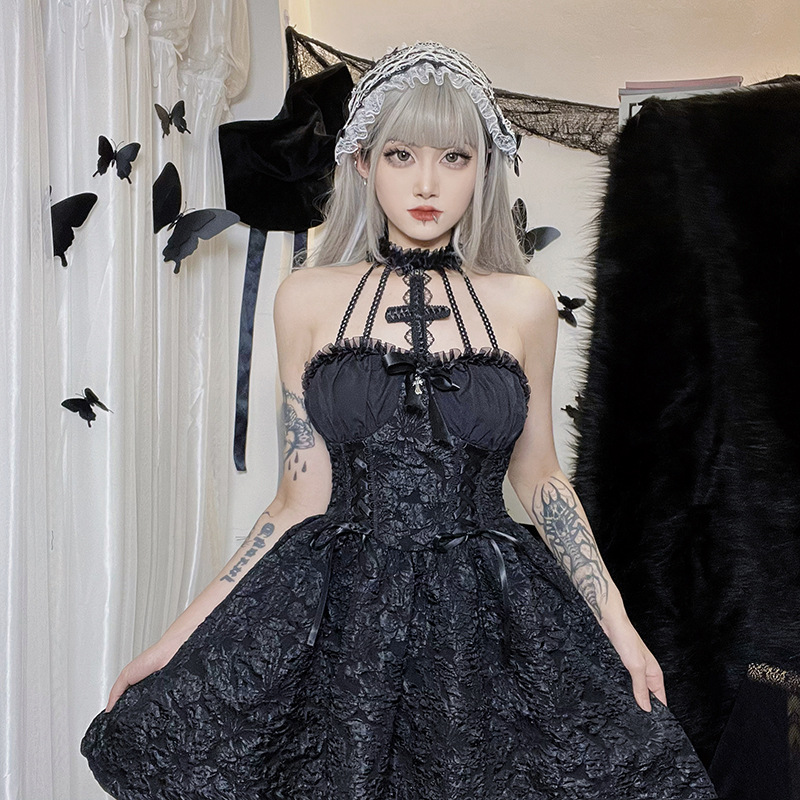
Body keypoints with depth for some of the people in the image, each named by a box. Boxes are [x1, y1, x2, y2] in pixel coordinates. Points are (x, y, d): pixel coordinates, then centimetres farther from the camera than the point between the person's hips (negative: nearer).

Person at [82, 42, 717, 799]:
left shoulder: (524, 304, 1)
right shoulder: (309, 297, 0)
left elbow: (538, 478, 9)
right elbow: (304, 495, 0)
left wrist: (618, 624, 5)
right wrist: (181, 633, -3)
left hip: (485, 618, 1)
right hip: (339, 613, 0)